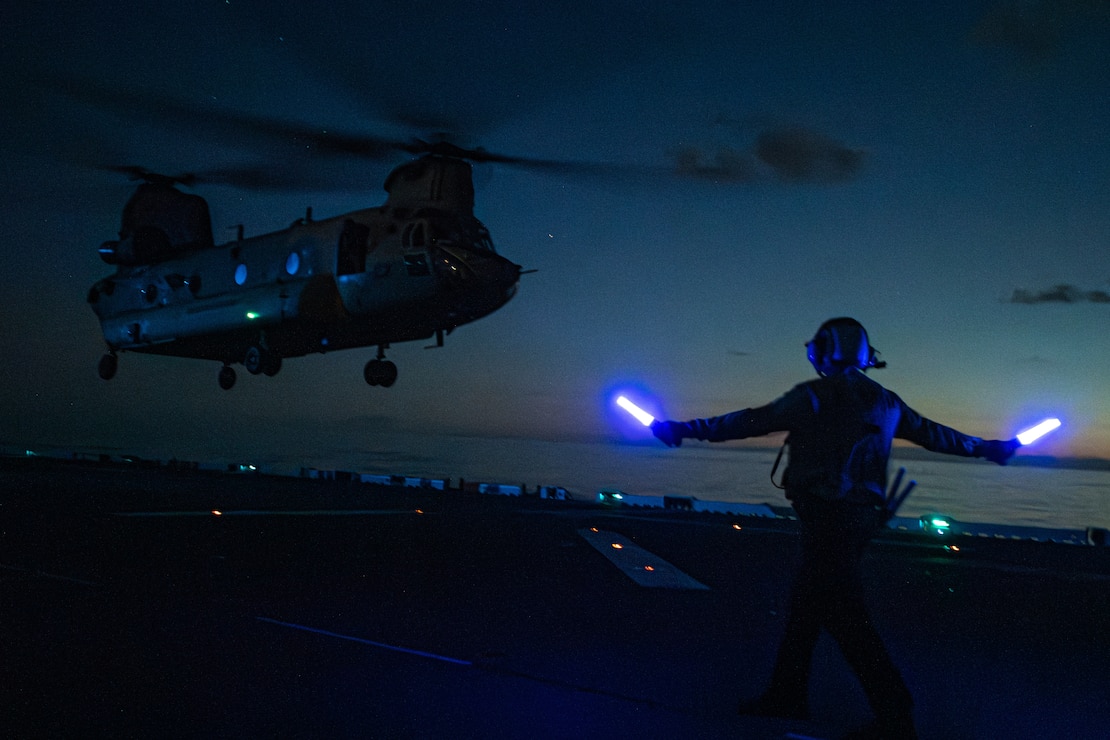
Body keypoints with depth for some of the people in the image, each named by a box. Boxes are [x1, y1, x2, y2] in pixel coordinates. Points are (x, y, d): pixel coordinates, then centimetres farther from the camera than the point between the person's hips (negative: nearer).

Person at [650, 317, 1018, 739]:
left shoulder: (814, 396, -8)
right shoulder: (886, 402, 13)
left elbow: (750, 422, -9)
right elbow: (933, 434, 23)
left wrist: (685, 429, -3)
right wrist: (987, 448, 41)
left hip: (826, 515, -8)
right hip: (863, 514, 8)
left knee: (842, 613, -5)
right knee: (805, 599, 16)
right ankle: (787, 693, 25)